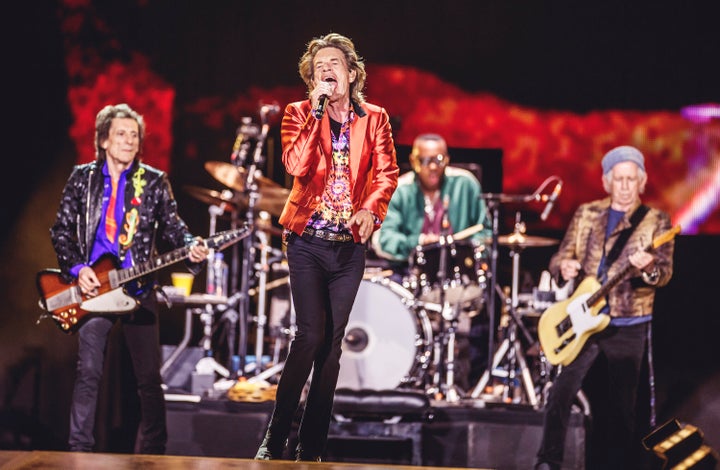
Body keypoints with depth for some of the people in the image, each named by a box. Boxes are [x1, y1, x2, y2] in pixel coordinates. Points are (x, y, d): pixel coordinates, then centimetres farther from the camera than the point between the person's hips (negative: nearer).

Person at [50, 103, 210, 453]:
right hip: (92, 285, 0)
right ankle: (80, 450, 3)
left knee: (149, 377, 0)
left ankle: (153, 450, 9)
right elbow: (61, 230, 8)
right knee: (88, 372, -4)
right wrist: (77, 268, -6)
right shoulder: (82, 178, 6)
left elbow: (172, 226, 4)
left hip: (138, 289, 0)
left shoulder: (154, 182, 5)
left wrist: (191, 247, -17)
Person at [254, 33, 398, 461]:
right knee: (310, 335, -13)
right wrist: (317, 109, -16)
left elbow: (387, 173, 0)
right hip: (308, 241, -2)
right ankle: (275, 439, -4)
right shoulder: (300, 114, 2)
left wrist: (371, 208, -18)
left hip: (350, 245, 2)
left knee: (332, 343, 5)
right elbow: (296, 165, -14)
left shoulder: (375, 119, 7)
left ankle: (312, 447, 11)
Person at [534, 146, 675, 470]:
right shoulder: (586, 213, 8)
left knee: (622, 405, 3)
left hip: (629, 326, -2)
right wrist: (564, 267, -15)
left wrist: (649, 268, -33)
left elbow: (665, 272, -10)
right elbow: (560, 257, 9)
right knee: (561, 393, -8)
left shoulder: (656, 220, -1)